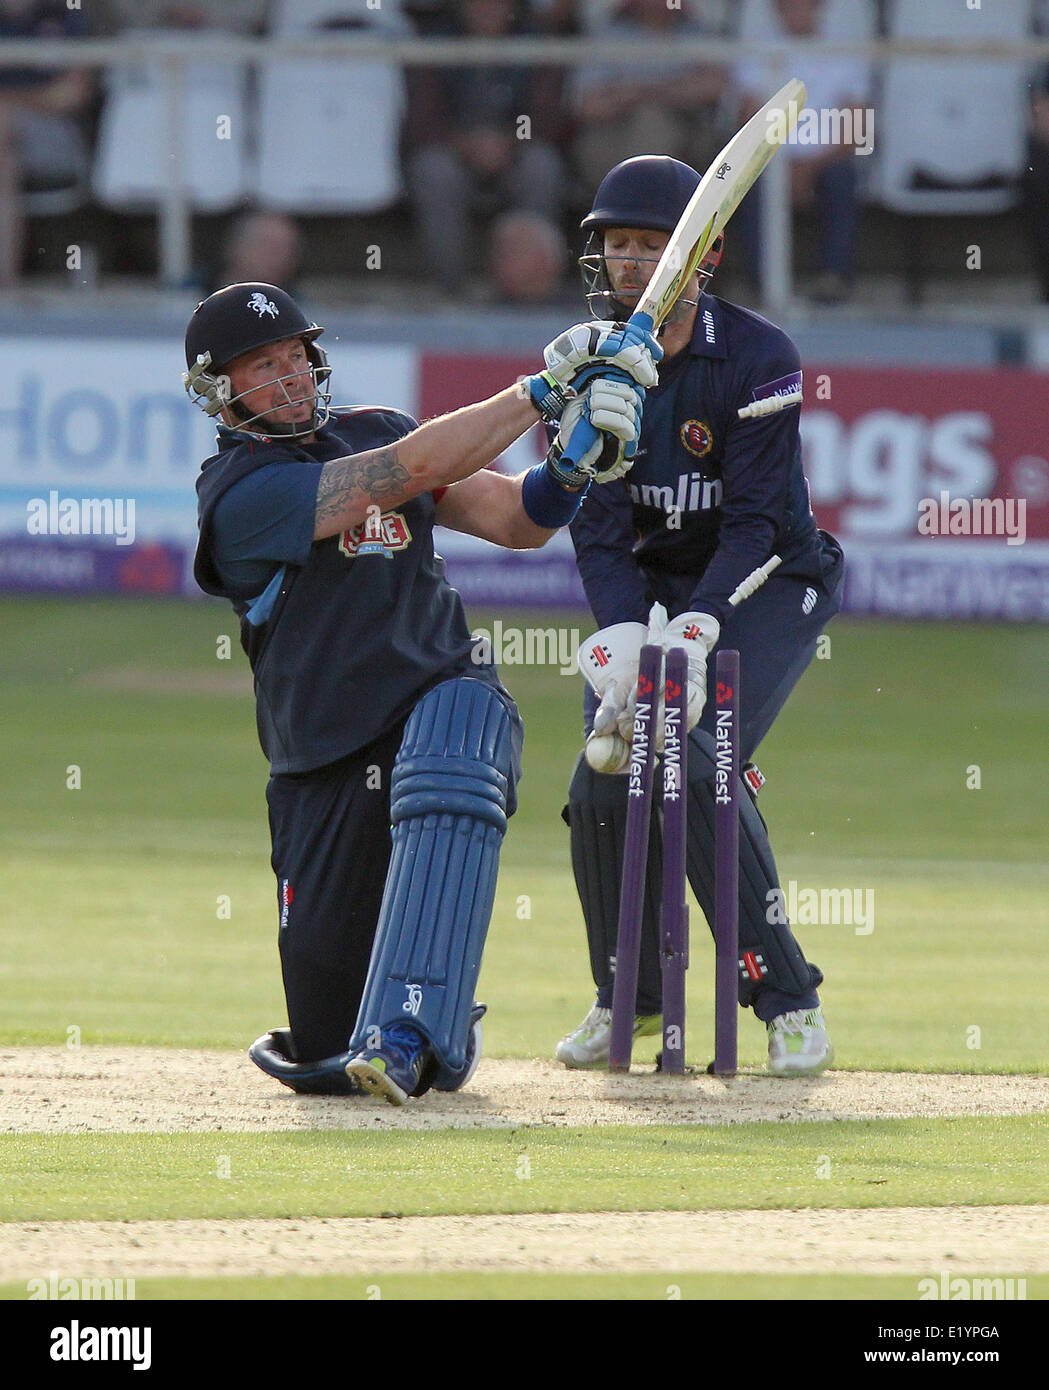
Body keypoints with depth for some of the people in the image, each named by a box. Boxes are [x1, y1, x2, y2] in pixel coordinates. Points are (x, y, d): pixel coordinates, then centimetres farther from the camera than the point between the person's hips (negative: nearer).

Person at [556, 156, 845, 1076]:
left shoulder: (758, 359, -19)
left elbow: (754, 521, -22)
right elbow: (599, 526, -12)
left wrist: (695, 635, -34)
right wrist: (623, 644, -28)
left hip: (767, 585, -4)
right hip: (655, 584, 4)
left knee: (698, 765, -24)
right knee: (605, 776, -11)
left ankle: (787, 999, -14)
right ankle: (631, 996, 12)